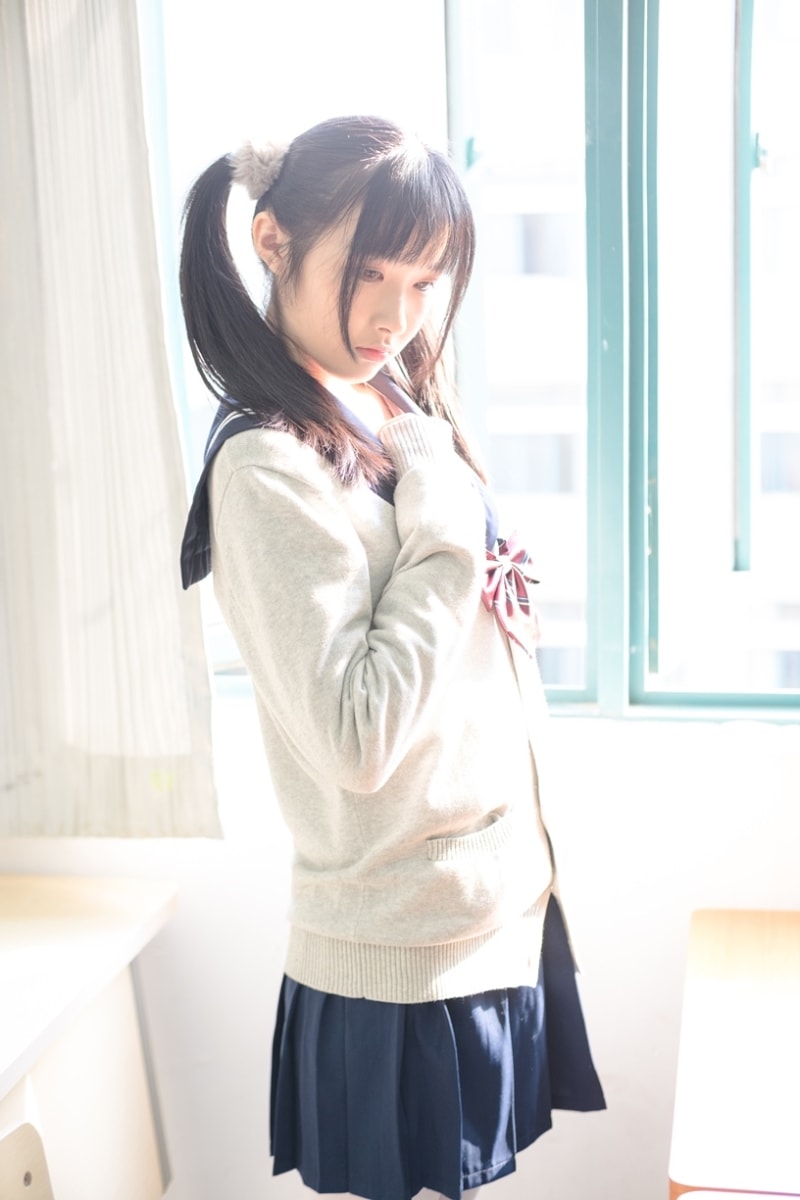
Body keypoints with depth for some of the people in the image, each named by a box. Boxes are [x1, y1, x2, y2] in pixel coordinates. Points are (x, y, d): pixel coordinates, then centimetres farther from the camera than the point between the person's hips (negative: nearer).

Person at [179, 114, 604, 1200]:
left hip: (504, 903, 8)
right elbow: (357, 738, -27)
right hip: (404, 956, -8)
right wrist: (445, 526, -22)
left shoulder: (397, 413, 5)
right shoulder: (270, 468, -21)